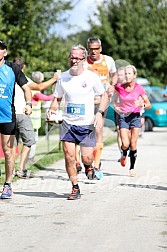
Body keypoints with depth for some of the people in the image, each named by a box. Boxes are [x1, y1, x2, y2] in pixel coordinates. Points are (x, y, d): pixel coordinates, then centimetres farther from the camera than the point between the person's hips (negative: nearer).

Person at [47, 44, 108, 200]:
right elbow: (56, 98, 13)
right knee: (69, 157, -7)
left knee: (86, 158, -5)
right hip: (68, 123, 2)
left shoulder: (92, 77, -5)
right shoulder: (62, 77, 2)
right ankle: (75, 188, 7)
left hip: (87, 124, -2)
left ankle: (88, 166, 32)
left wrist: (100, 113, -12)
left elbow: (104, 96, 4)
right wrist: (52, 109, -8)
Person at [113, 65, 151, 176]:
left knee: (133, 144, -2)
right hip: (123, 117, 0)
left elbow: (149, 105, 0)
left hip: (135, 116, 0)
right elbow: (115, 100, 17)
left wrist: (142, 104, -20)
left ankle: (132, 167, 12)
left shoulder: (139, 88, -6)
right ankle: (124, 154, 26)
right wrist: (115, 106, -3)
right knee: (125, 144, -10)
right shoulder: (119, 87, -3)